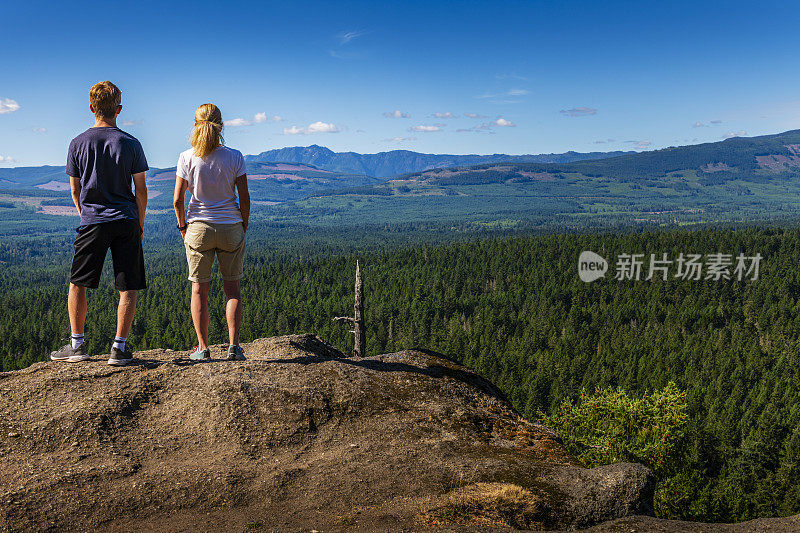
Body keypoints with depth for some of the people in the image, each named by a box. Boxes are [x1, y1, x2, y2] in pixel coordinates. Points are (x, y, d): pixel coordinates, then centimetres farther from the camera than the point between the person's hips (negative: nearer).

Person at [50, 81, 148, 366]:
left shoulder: (78, 143, 1)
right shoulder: (131, 144, -1)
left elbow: (75, 190, 7)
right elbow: (141, 190, 1)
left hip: (92, 222, 1)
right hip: (126, 221, -1)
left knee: (77, 283, 15)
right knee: (128, 288, 4)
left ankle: (77, 344, 18)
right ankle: (119, 348, 1)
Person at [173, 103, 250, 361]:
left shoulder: (187, 158, -5)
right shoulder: (234, 157, -6)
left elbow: (178, 200, -4)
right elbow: (244, 198, -5)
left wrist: (183, 227, 11)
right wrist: (244, 224, 10)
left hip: (198, 228, 0)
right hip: (231, 228, 0)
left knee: (199, 289, 10)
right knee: (232, 288, 10)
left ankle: (202, 348, 11)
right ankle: (233, 345, 5)